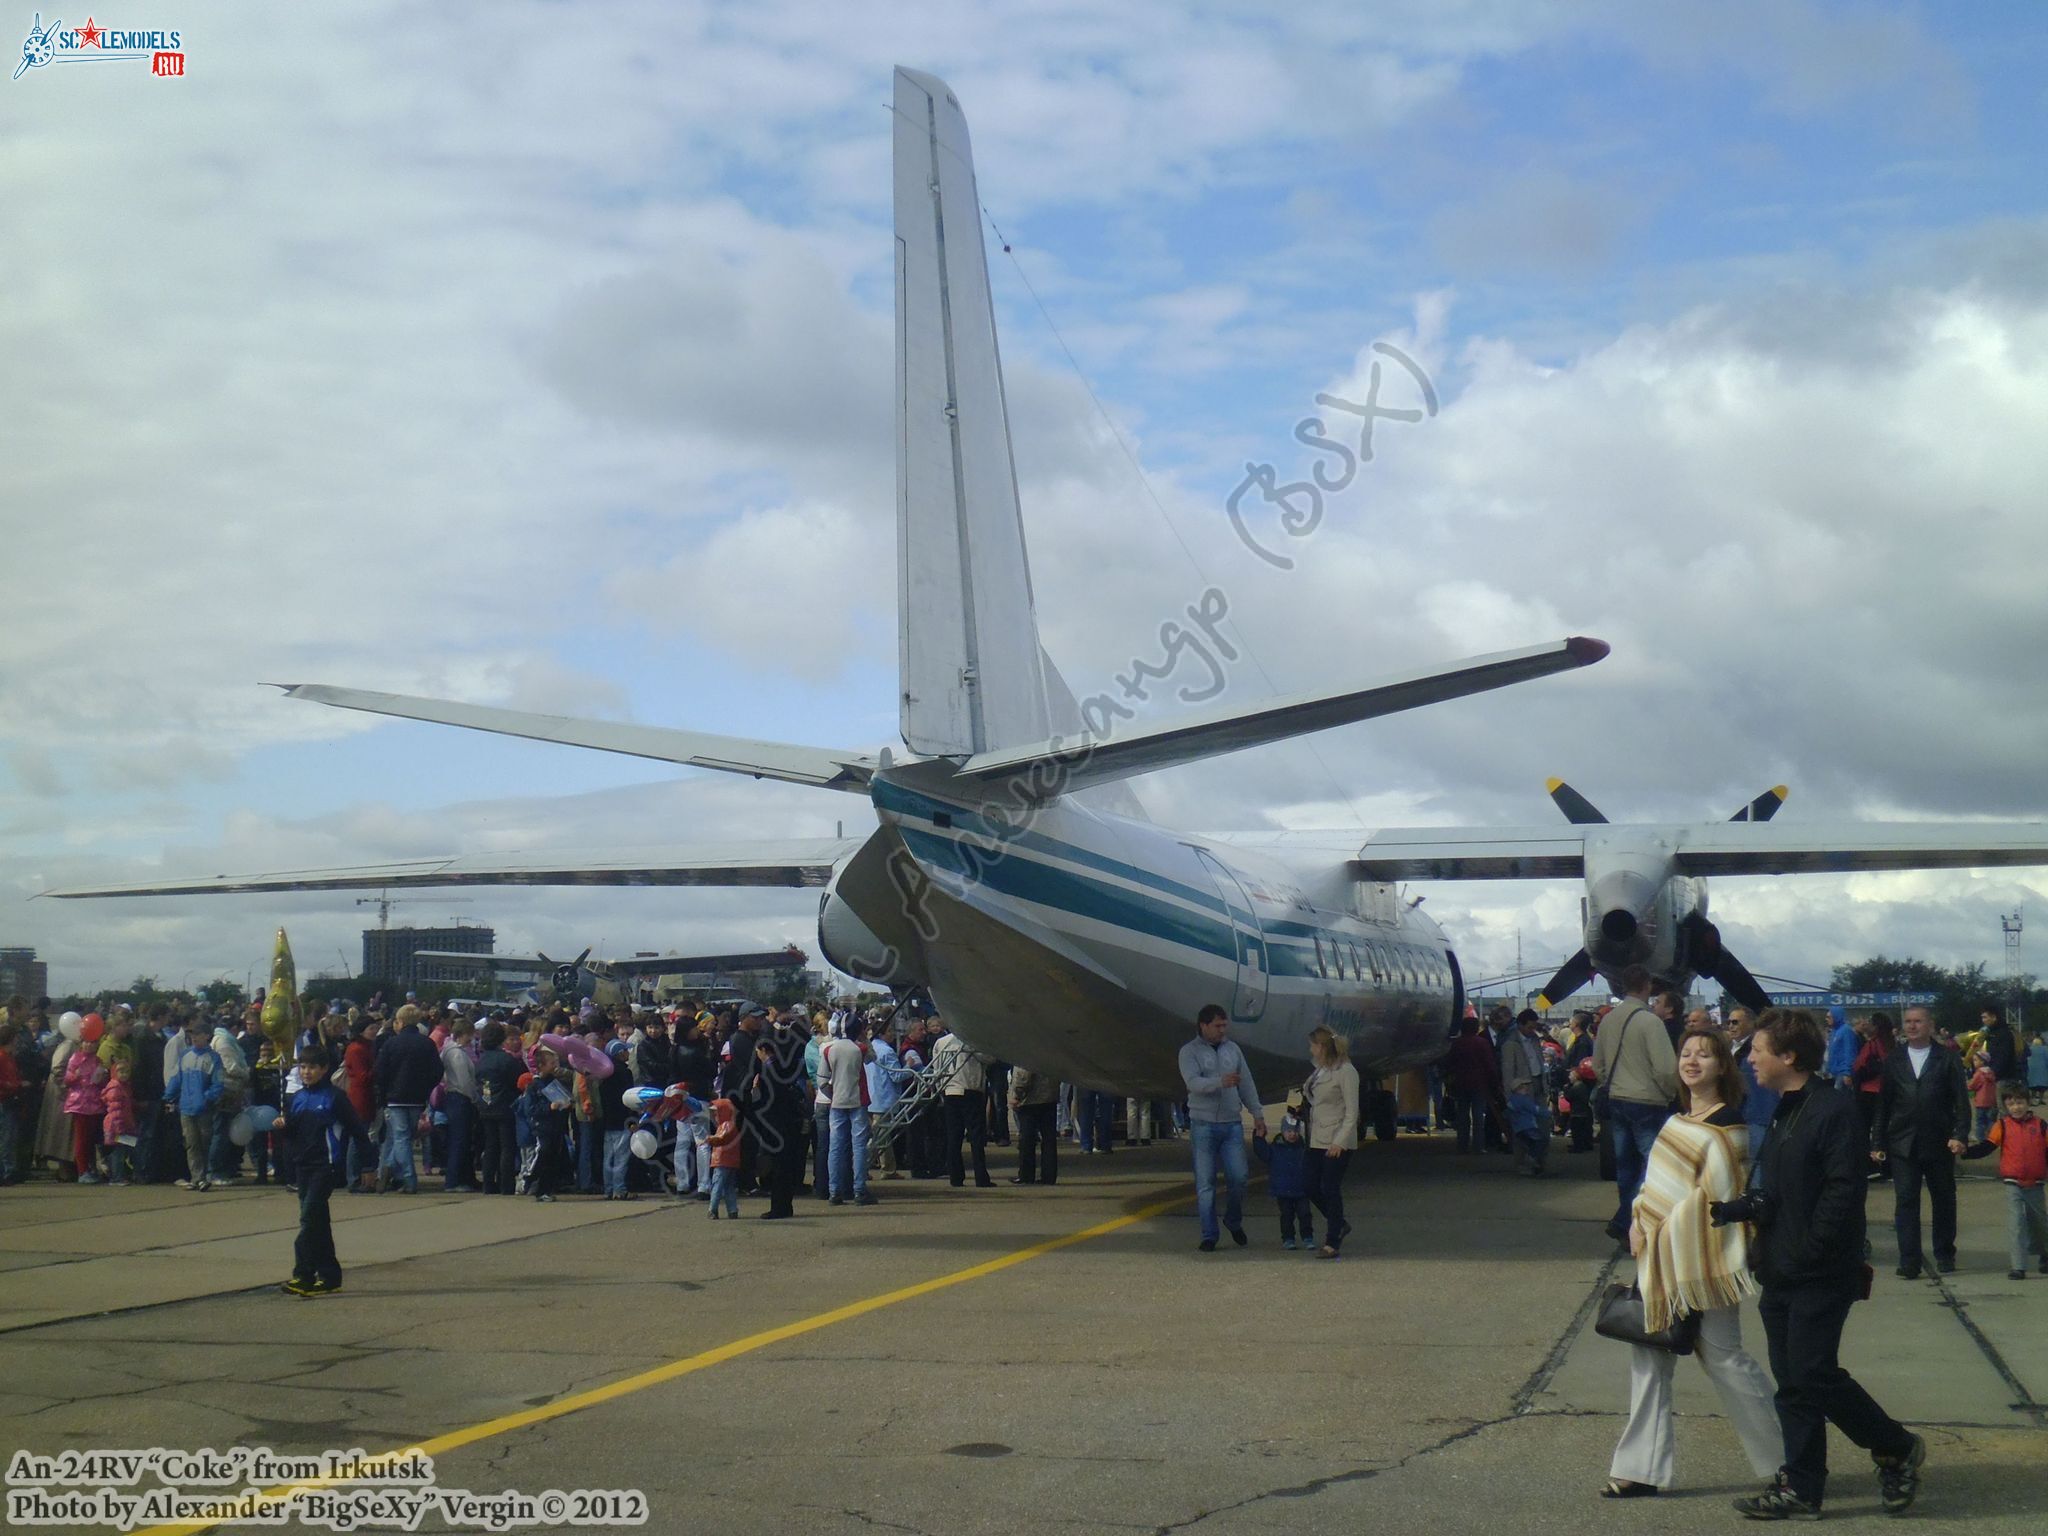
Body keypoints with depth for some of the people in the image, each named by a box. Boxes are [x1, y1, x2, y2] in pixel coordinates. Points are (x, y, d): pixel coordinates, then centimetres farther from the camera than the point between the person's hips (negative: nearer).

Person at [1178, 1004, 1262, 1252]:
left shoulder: (1232, 1049, 12)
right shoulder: (1190, 1052, -1)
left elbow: (1246, 1084, 16)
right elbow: (1193, 1082, -17)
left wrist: (1258, 1113, 14)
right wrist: (1220, 1082, -33)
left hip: (1232, 1123, 3)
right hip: (1203, 1124, -3)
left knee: (1238, 1177, -4)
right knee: (1205, 1183, -1)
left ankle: (1233, 1222, 21)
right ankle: (1209, 1236, 5)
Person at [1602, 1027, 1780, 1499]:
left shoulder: (1727, 1124, -12)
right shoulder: (1680, 1119, 13)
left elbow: (1715, 1194, -17)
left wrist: (1664, 1231, -16)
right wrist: (1638, 1220, 2)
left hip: (1703, 1259, -8)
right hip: (1660, 1255, 8)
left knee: (1722, 1355, -2)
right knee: (1649, 1356, 7)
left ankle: (1789, 1457, 15)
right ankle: (1640, 1469, 12)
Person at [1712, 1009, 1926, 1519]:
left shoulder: (1835, 1110, -14)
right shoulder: (1784, 1112, 15)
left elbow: (1842, 1191, -20)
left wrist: (1808, 1249, -19)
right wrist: (1727, 1209, 0)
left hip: (1821, 1274, -9)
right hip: (1781, 1274, 9)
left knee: (1813, 1375, -7)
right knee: (1793, 1381, 10)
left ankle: (1897, 1448, 13)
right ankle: (1801, 1490, 15)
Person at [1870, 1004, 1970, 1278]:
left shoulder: (1948, 1059, 4)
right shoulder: (1893, 1061, 10)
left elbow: (1961, 1100, -1)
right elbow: (1883, 1104, 9)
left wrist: (1960, 1134, -14)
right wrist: (1877, 1142, 5)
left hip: (1939, 1143, -1)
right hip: (1902, 1143, 1)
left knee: (1944, 1199, 10)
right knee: (1905, 1201, -4)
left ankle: (1945, 1255, 25)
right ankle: (1909, 1261, -4)